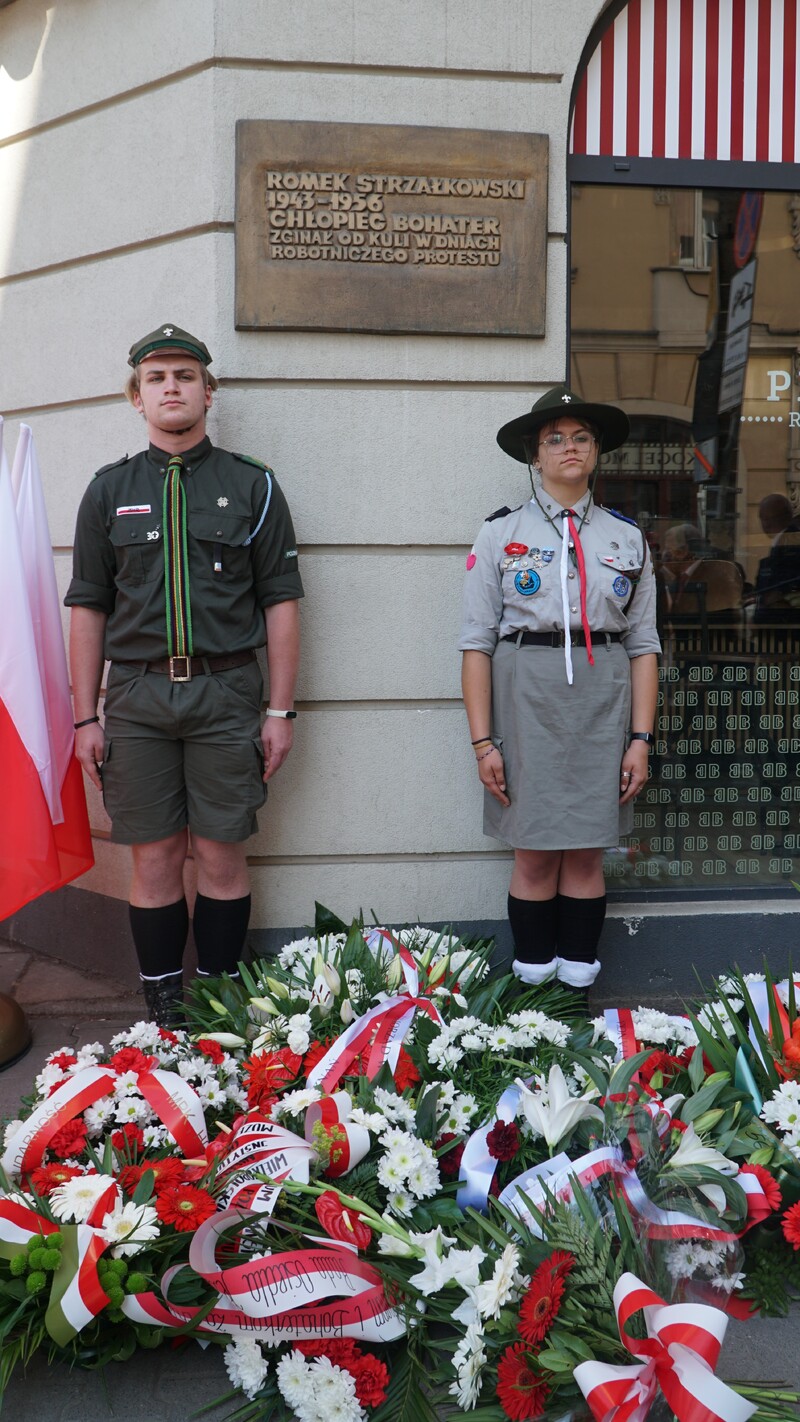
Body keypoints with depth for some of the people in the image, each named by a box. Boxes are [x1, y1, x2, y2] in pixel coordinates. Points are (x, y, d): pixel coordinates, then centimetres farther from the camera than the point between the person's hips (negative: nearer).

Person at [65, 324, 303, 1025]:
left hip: (227, 691, -1)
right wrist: (86, 717, 4)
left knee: (221, 856, 2)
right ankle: (163, 1008, 16)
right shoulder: (110, 489, 11)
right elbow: (88, 608, 10)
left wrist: (281, 711, -1)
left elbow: (281, 602, 4)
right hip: (136, 696, 1)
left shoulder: (252, 484, 6)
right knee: (155, 858, 5)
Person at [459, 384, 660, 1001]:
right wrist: (483, 741, -6)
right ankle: (532, 982, 14)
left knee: (586, 853, 4)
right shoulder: (501, 533, 5)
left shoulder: (626, 539, 11)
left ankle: (579, 984, 15)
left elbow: (643, 645, 9)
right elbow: (478, 643, 0)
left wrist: (641, 738, 1)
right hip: (525, 699, -1)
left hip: (603, 703, 2)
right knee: (534, 852, 1)